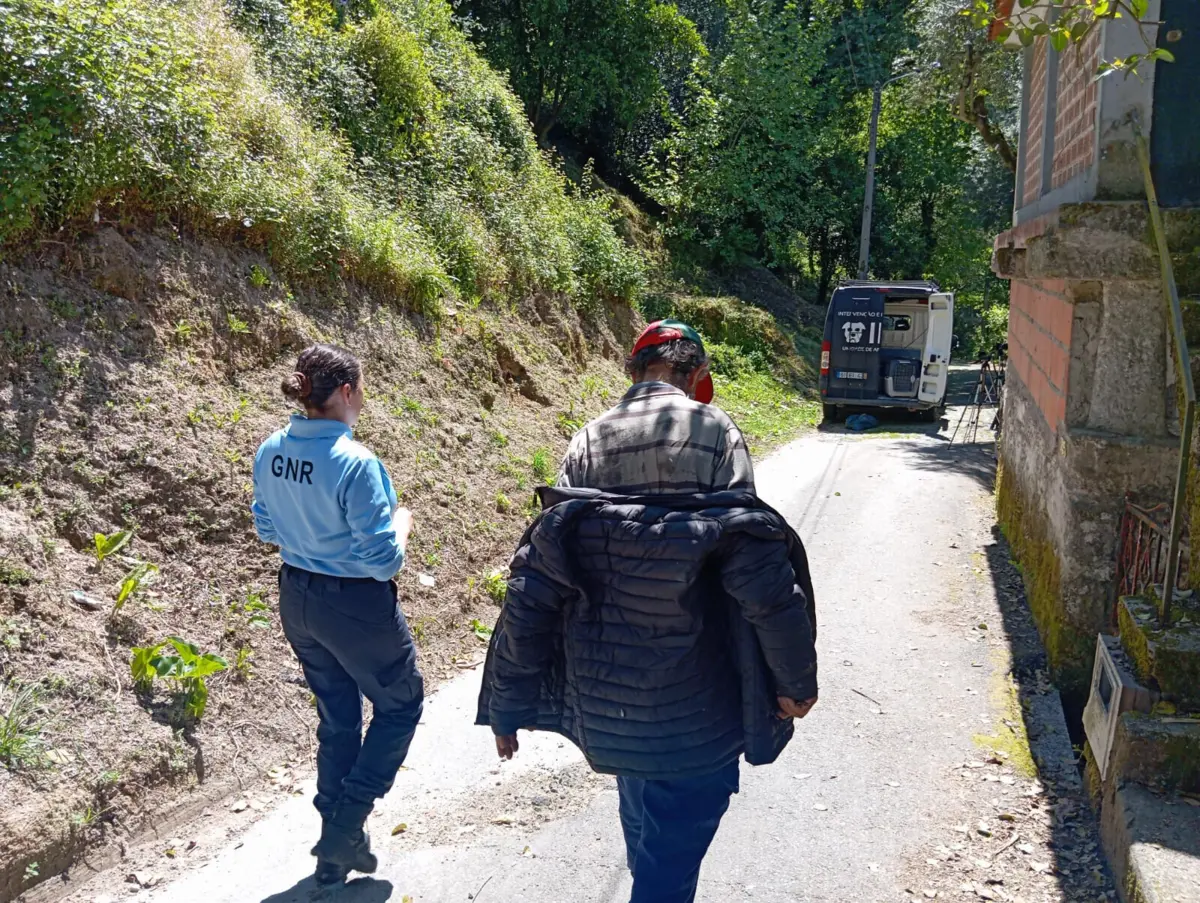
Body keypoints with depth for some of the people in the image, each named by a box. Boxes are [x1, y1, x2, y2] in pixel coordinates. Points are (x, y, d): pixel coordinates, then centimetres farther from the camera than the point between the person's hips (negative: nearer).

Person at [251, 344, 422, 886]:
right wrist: (401, 522, -5)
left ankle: (335, 852, 33)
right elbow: (383, 561, -23)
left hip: (297, 599, 7)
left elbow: (267, 530, 12)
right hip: (356, 606, -7)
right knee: (400, 704, 19)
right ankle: (346, 823, 14)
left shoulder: (270, 453, -3)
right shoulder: (354, 463, -26)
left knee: (336, 719, 22)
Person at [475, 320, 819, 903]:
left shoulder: (588, 441, 0)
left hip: (603, 701, 5)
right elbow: (762, 577, -18)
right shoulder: (712, 433, -12)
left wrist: (509, 703, 5)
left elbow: (534, 586, -3)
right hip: (692, 711, -5)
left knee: (645, 834, 29)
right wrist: (797, 679, -4)